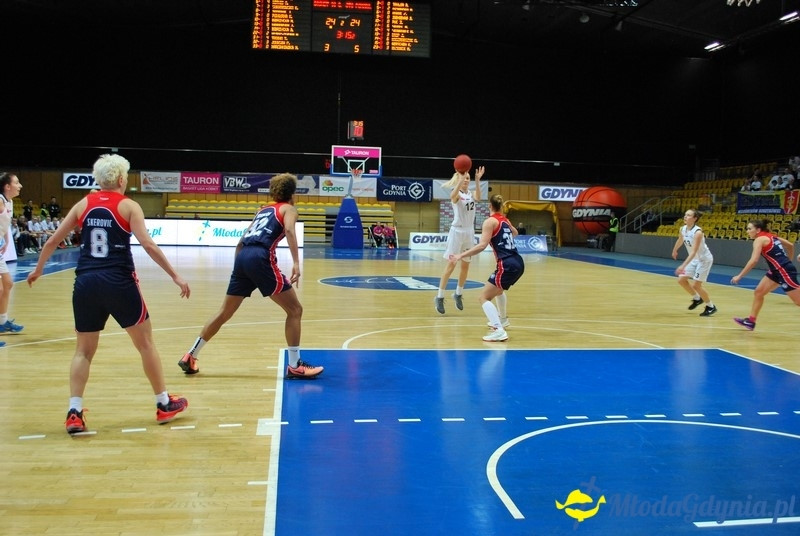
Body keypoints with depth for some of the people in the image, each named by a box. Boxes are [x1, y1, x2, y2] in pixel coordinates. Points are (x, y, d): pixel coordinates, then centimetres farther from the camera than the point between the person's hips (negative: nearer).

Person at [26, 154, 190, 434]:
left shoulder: (83, 204, 9)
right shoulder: (128, 206, -2)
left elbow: (52, 241, 12)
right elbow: (148, 245, -12)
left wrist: (37, 270, 28)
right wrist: (175, 276, -10)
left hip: (86, 283, 4)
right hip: (119, 282, -3)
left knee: (84, 350, 15)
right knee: (145, 342, 10)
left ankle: (74, 413, 5)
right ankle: (164, 404, 18)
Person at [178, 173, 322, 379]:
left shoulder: (263, 210, 30)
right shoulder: (289, 209, 12)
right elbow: (289, 230, -11)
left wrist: (239, 266, 37)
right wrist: (296, 263, -20)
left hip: (242, 256, 7)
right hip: (261, 258, -7)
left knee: (225, 312, 19)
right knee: (295, 310, 3)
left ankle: (190, 356, 24)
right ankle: (295, 366, 1)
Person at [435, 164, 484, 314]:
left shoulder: (471, 193, 7)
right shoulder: (456, 194, -8)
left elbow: (478, 198, -18)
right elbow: (453, 196, -34)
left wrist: (477, 181, -30)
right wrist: (460, 179, -46)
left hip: (469, 232, 6)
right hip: (457, 231, -6)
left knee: (465, 266, 11)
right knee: (451, 264, -8)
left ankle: (458, 294, 26)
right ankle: (439, 297, -4)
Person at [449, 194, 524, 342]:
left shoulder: (490, 221, -6)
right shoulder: (505, 220, 17)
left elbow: (482, 245, -20)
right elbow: (515, 233, 41)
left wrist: (461, 255, -21)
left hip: (507, 265, -9)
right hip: (518, 263, 9)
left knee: (483, 297, -6)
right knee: (498, 288, 36)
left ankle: (499, 331, -21)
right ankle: (502, 319, 51)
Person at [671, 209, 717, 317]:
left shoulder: (698, 232, -30)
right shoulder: (683, 229, -6)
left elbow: (693, 252, -35)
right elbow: (680, 240, 18)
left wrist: (683, 266, -43)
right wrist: (674, 250, 35)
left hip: (704, 259, -8)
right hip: (694, 259, 8)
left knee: (696, 284, -9)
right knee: (681, 280, 5)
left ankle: (711, 306, 10)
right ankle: (697, 298, 26)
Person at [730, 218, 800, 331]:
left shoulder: (760, 239, -12)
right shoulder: (770, 236, 13)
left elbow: (754, 261, -23)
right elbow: (791, 245, 19)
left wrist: (739, 276, -20)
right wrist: (787, 262, 26)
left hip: (784, 271, -10)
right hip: (777, 271, 10)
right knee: (758, 292, 12)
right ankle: (751, 321, 16)